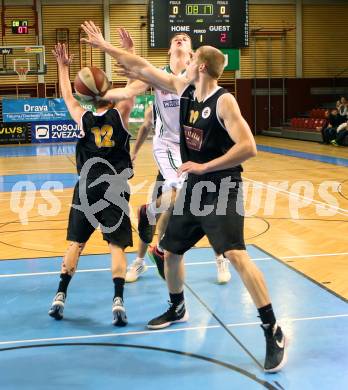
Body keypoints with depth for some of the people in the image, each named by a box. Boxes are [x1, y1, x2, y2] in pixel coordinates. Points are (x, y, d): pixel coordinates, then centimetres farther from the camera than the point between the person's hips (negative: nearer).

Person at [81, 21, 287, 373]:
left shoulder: (224, 102, -17)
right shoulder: (183, 89, 3)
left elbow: (248, 147, -26)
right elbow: (142, 69, 10)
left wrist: (205, 167, -24)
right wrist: (104, 46, 12)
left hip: (222, 189, -8)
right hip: (194, 187, 8)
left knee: (236, 255, -19)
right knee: (170, 250, 16)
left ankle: (273, 333, -12)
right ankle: (177, 309, 41)